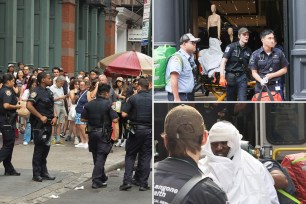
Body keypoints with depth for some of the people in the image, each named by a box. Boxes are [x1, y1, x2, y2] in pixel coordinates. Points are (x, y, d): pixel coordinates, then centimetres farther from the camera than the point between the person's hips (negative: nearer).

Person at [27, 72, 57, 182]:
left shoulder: (49, 91, 13)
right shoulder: (36, 91, -13)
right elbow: (29, 105, -24)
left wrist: (55, 116, 3)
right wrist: (40, 116, -21)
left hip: (48, 124, 8)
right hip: (39, 125, -8)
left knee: (46, 148, 13)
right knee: (39, 149, -2)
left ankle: (43, 172, 23)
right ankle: (36, 174, 6)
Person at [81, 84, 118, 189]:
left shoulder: (89, 104, 2)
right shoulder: (108, 104, -12)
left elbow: (83, 119, 3)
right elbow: (115, 120, -16)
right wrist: (115, 113, 4)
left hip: (92, 132, 5)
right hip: (103, 133, -5)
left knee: (96, 156, 17)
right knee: (101, 157, -1)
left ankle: (102, 178, 29)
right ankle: (96, 181, -5)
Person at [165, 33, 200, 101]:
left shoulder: (190, 57, 14)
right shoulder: (177, 58, -17)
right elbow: (174, 80, -26)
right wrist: (176, 98, -30)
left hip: (188, 95, 10)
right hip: (179, 96, -10)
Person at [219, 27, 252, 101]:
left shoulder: (248, 51, 9)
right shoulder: (231, 47, -3)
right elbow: (223, 61, -9)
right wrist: (222, 76, -18)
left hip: (242, 77, 2)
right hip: (231, 77, -2)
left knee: (242, 100, -8)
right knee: (231, 101, 8)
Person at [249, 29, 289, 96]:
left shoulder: (279, 53, 2)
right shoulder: (255, 54, 0)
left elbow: (284, 69, 9)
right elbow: (254, 72, 1)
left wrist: (271, 75, -6)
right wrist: (261, 80, -19)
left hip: (275, 87, 0)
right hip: (261, 87, 0)